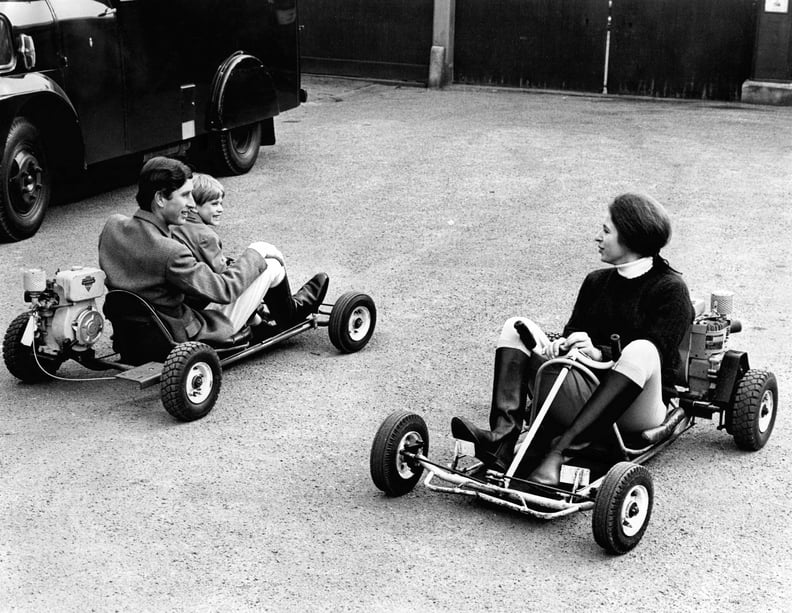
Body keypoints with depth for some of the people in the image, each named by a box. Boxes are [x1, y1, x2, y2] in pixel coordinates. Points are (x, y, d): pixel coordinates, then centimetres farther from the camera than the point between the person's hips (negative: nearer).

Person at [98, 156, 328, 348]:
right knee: (270, 264, 5)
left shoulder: (113, 226, -10)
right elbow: (223, 290, -22)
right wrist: (254, 257, -5)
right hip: (188, 339, -8)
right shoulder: (169, 253, -34)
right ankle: (289, 312, 37)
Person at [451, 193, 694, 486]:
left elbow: (655, 354, -15)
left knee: (640, 351, -38)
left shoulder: (670, 288, -1)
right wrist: (558, 345, -14)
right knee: (516, 327, -7)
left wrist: (599, 353, -30)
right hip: (584, 397, 6)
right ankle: (502, 437, -31)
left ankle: (557, 450, -44)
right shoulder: (596, 281, 18)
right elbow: (573, 333, 11)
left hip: (636, 409, -5)